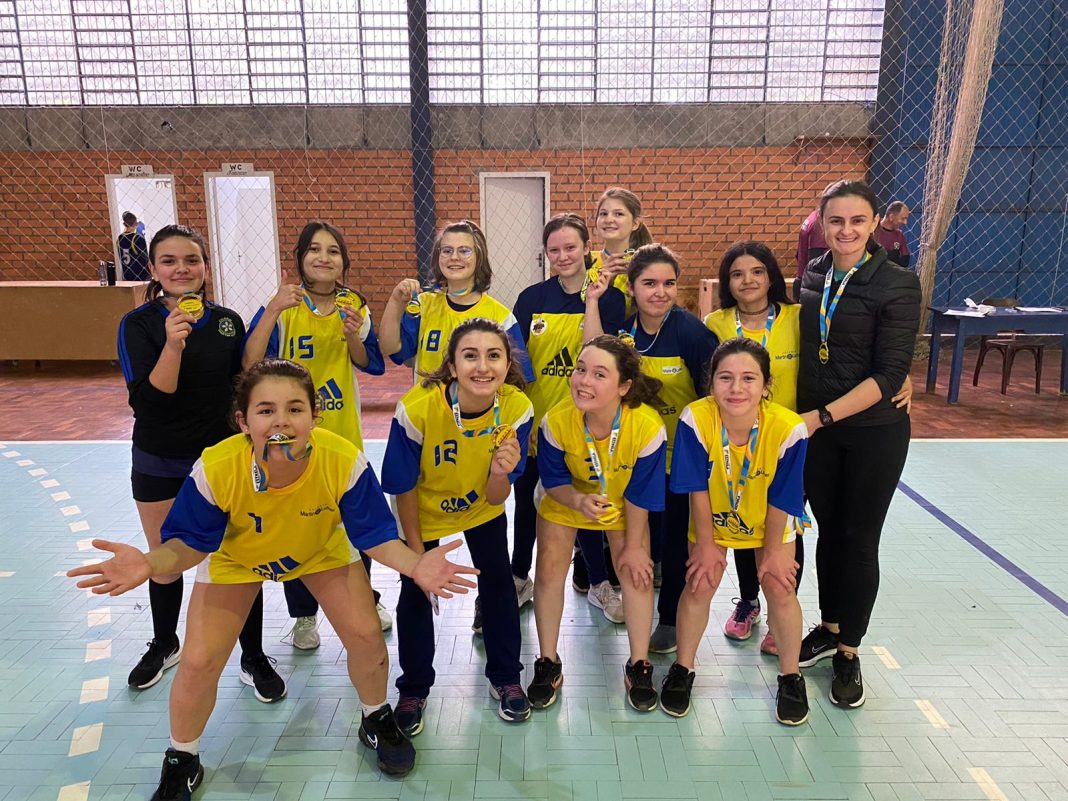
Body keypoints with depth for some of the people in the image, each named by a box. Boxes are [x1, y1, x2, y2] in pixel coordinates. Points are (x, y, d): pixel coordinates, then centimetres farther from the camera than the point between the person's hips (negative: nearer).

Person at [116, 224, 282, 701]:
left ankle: (253, 659, 18)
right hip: (159, 465, 0)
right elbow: (147, 399, -20)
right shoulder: (138, 325, -10)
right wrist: (172, 345, -33)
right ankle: (164, 646, 42)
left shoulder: (228, 321, -3)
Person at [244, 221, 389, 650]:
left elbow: (370, 364, 4)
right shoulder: (281, 306, -9)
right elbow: (250, 364, -20)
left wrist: (354, 337, -16)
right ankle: (304, 615, 29)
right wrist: (272, 309, -29)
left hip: (343, 432, 2)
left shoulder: (353, 306, -1)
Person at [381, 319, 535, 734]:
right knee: (415, 594, 5)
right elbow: (403, 488, -18)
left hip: (481, 509, 2)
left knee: (499, 586, 7)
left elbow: (495, 498, -20)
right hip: (425, 512, -1)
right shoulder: (416, 408, -35)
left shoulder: (517, 408, -29)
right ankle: (413, 689, 31)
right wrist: (417, 551, -8)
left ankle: (506, 679, 32)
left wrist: (501, 473, -43)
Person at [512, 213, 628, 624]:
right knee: (526, 499, 15)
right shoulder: (532, 299, -1)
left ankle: (599, 583, 30)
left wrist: (591, 302, -22)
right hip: (535, 419, 2)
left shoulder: (608, 297, -4)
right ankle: (519, 576, 36)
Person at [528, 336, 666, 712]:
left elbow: (639, 495, -19)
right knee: (549, 569, -4)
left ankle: (638, 665, 18)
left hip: (623, 504, 0)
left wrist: (633, 547, -8)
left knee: (636, 571, -4)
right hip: (567, 499, 1)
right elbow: (553, 481, -15)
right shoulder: (557, 421, -34)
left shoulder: (648, 427, -35)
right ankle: (548, 663, 17)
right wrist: (579, 501, -37)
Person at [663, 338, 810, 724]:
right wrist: (706, 544, -10)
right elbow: (698, 490, -20)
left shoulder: (788, 428, -33)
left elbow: (781, 500, -19)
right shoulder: (696, 419, -33)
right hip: (713, 517, 0)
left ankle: (791, 676, 23)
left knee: (780, 587, -3)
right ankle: (683, 668, 21)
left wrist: (773, 552, -8)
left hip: (770, 520, 0)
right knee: (700, 584, -3)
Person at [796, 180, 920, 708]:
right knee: (828, 530, 14)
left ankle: (847, 652, 23)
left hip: (874, 432, -4)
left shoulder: (897, 284, -11)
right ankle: (828, 626, 34)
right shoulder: (811, 277, 3)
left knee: (859, 540, 6)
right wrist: (800, 414, 3)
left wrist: (823, 415, -21)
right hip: (815, 427, 4)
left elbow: (889, 373, -16)